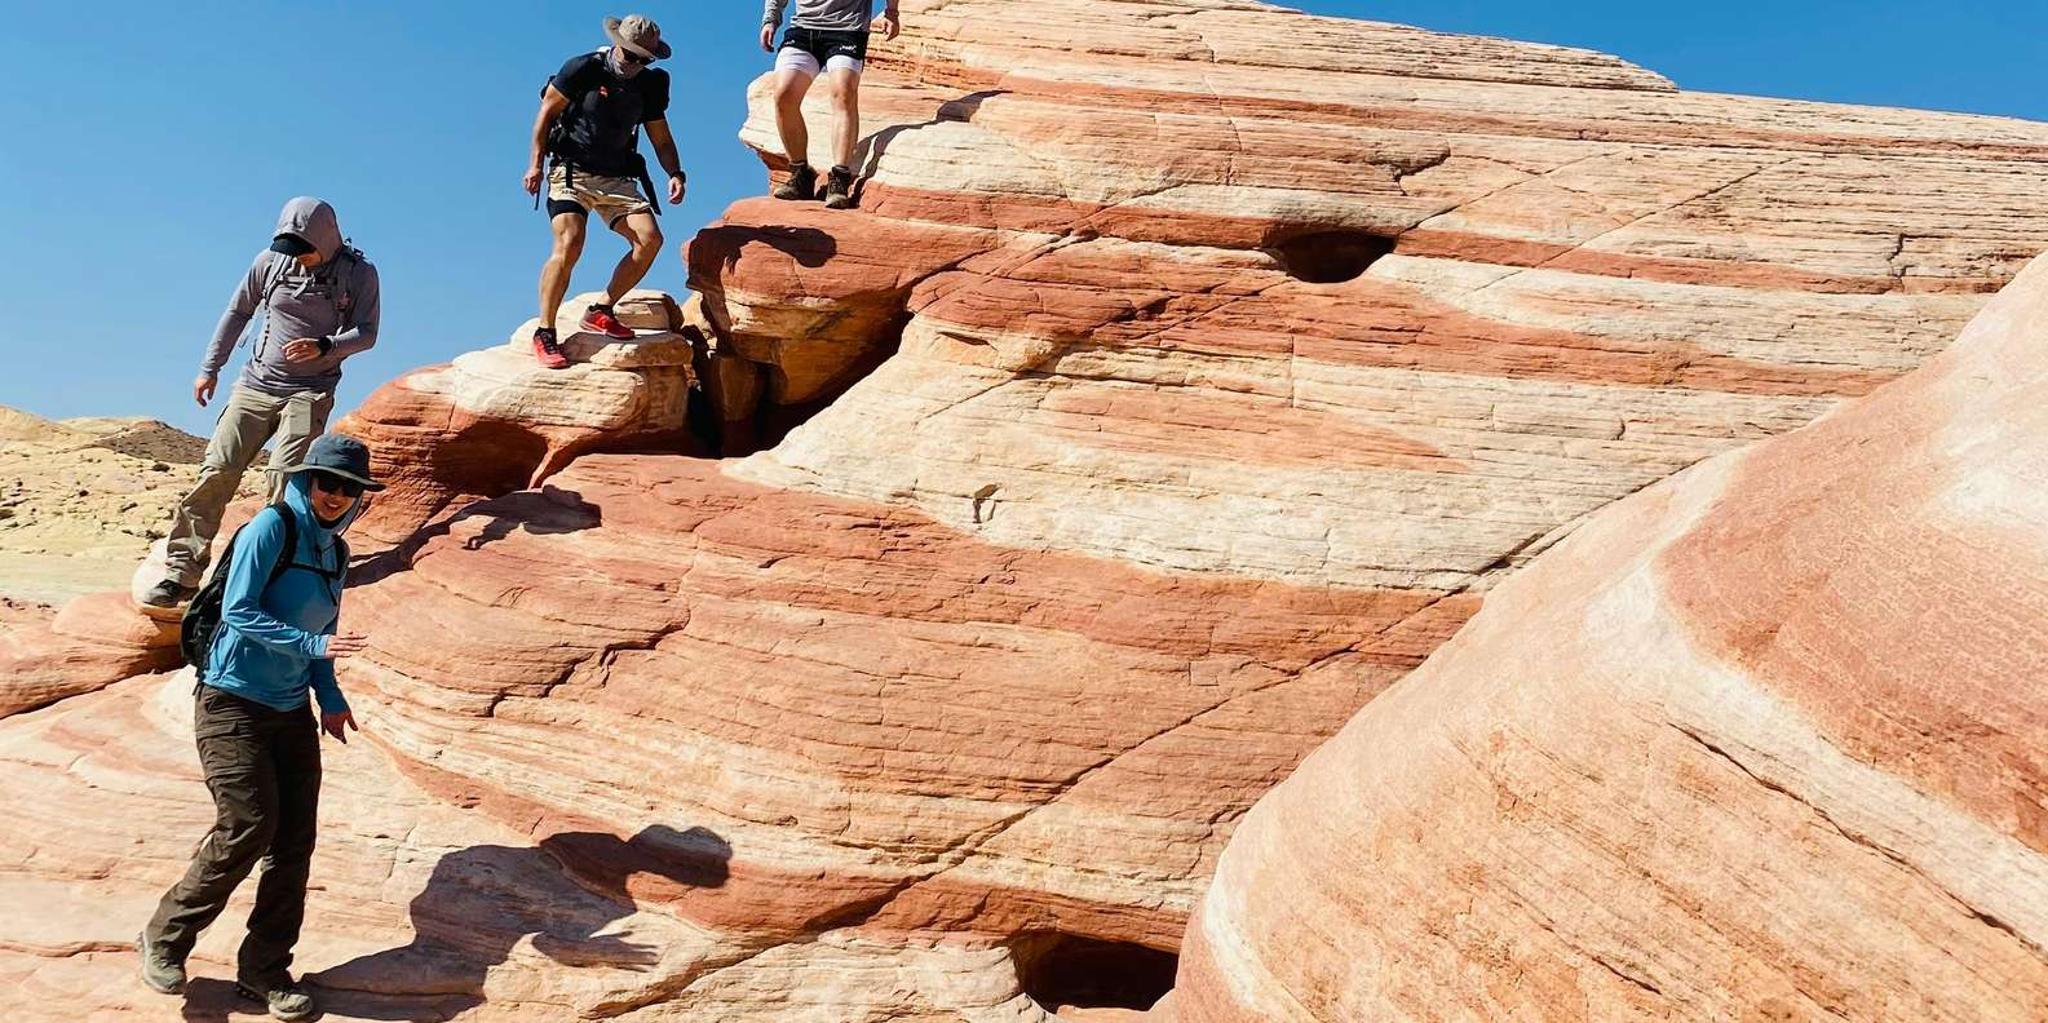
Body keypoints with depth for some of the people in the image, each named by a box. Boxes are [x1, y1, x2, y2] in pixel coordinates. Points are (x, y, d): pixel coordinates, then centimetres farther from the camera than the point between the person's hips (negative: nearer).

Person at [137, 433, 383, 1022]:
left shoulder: (335, 550, 12)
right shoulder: (272, 527, -10)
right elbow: (238, 611, -16)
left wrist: (330, 697, 8)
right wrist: (310, 643, -25)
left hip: (292, 711, 7)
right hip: (233, 703, -7)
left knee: (294, 842, 3)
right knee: (247, 828, -13)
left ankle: (264, 971, 15)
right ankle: (165, 939, 11)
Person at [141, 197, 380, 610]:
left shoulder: (359, 273, -4)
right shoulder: (271, 261, 3)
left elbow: (366, 333, -3)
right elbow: (237, 312, 15)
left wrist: (324, 346, -22)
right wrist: (210, 367, 16)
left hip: (309, 393, -3)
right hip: (256, 385, 3)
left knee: (283, 479, -18)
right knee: (216, 471, -7)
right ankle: (181, 571, -3)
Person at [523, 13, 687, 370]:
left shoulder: (649, 86, 7)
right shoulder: (583, 69, -6)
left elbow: (662, 140, 13)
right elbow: (546, 112, 0)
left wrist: (675, 174, -5)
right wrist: (536, 163, -6)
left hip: (617, 179, 5)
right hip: (571, 171, -5)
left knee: (649, 238, -15)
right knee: (569, 244, -25)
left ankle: (600, 312, 0)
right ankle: (544, 334, -15)